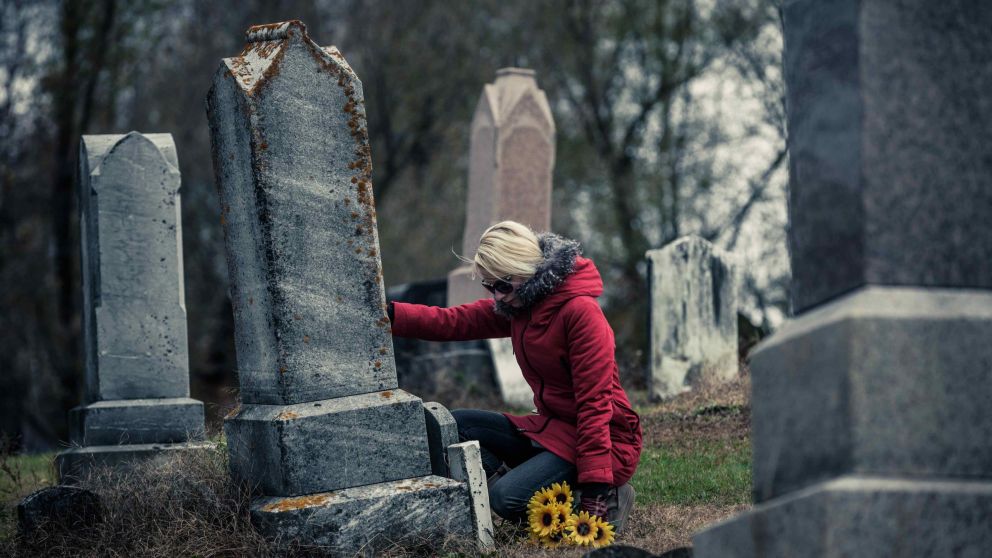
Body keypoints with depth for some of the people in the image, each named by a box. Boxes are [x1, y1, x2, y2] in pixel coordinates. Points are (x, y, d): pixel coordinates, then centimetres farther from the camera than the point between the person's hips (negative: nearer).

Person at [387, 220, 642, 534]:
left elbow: (594, 401, -23)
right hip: (549, 427, 9)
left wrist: (596, 482, -26)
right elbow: (453, 322, 1)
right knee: (456, 425, 5)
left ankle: (608, 497, -7)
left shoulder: (580, 311, -20)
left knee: (508, 499, -25)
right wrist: (388, 315, -13)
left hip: (607, 438, -9)